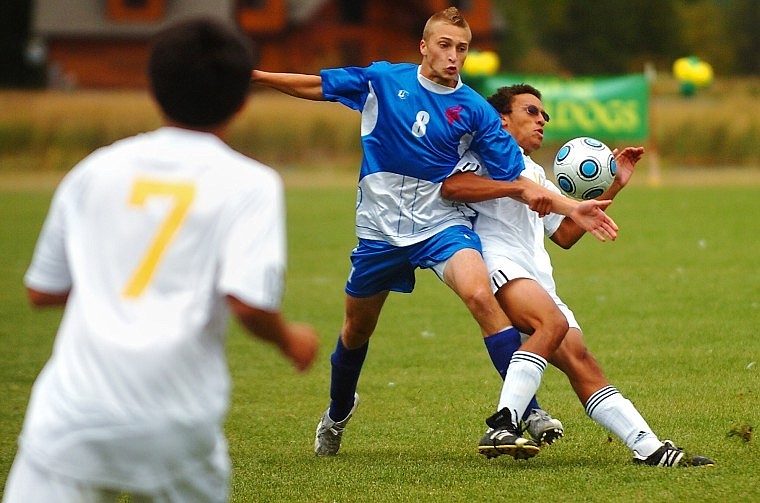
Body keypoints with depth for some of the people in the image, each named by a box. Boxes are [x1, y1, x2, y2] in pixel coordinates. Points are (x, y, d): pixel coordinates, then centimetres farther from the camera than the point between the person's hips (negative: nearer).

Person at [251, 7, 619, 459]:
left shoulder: (475, 110, -4)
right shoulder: (384, 81, -2)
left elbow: (515, 180, -2)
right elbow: (317, 86, 6)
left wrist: (572, 209, -13)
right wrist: (254, 75, -3)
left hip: (443, 222, -2)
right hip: (381, 228, 2)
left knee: (481, 295, -29)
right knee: (357, 328, 15)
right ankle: (338, 413, 46)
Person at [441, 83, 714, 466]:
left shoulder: (535, 174, 37)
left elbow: (565, 234, 36)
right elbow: (451, 186, -11)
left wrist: (611, 188, 30)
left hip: (537, 280, 8)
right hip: (498, 264, -8)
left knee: (581, 362, -3)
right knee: (553, 322, -33)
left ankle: (650, 448, -12)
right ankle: (505, 421, -38)